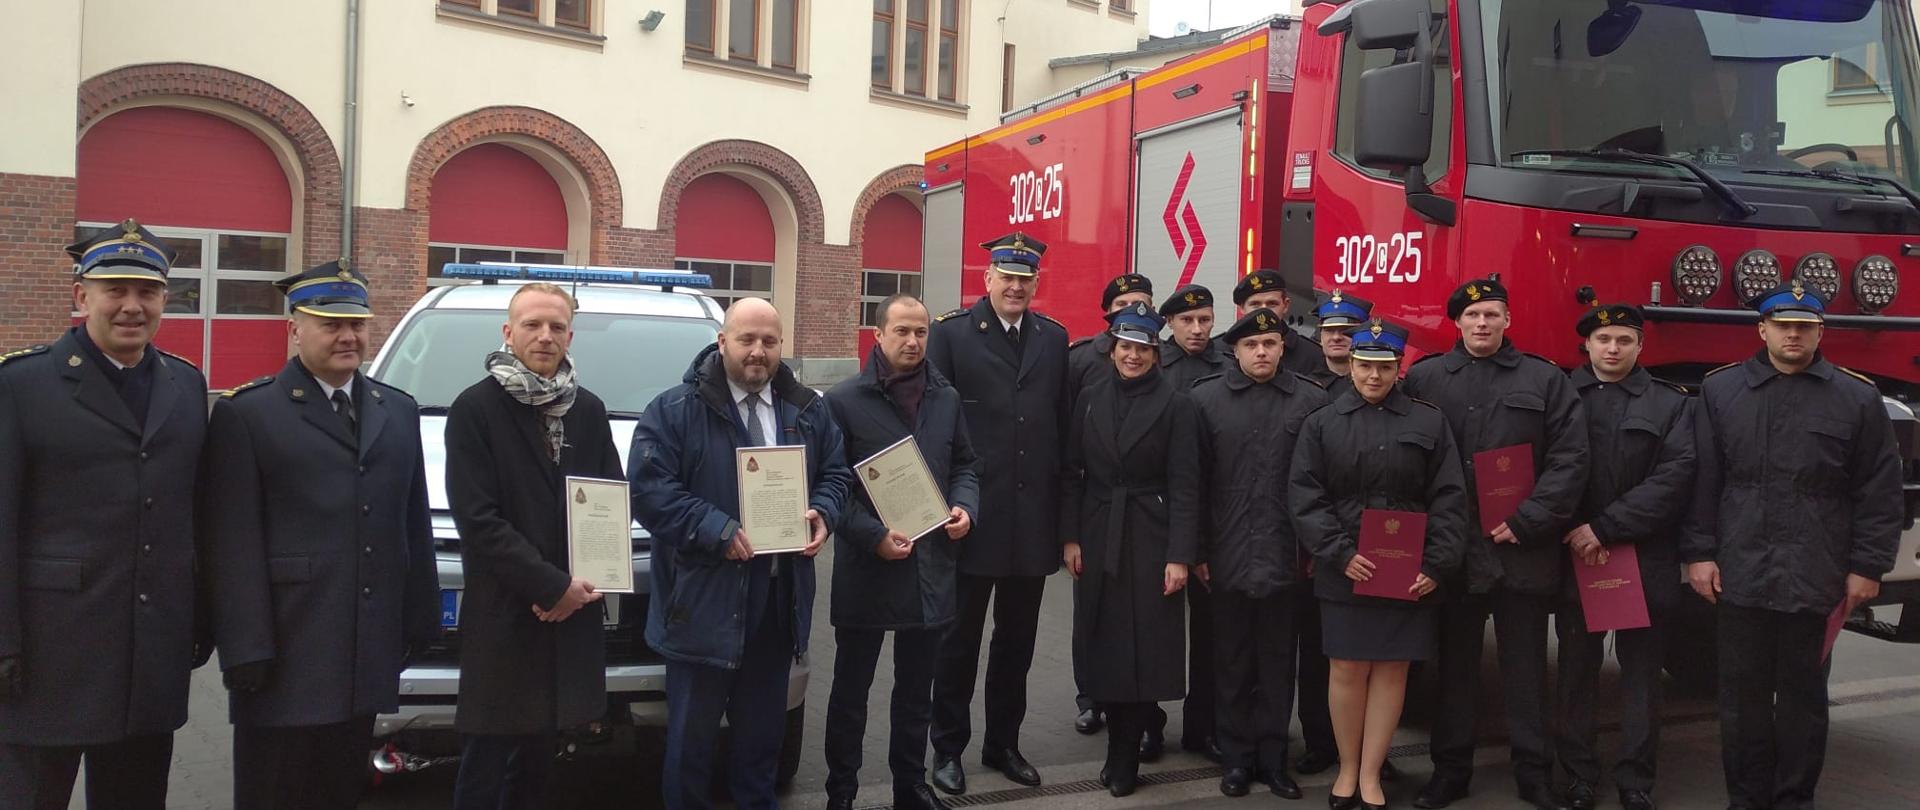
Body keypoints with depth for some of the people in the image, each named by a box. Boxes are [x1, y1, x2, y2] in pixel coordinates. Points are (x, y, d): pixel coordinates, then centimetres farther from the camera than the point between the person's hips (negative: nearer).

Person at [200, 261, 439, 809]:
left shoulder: (399, 411, 13)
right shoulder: (245, 415, -4)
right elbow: (234, 545, -9)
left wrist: (420, 625, 9)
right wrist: (246, 653, -13)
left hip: (367, 660, 5)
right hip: (286, 658, -5)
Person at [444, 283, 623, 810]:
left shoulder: (589, 410, 11)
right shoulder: (475, 409, -6)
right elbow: (477, 519, -12)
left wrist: (580, 585, -5)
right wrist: (554, 586, -16)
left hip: (570, 616, 5)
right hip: (503, 618, -5)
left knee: (537, 758, 14)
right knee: (486, 766, 1)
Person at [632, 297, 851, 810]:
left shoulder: (808, 409, 9)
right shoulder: (676, 409, -8)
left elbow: (836, 472, 16)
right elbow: (648, 487, -14)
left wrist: (824, 513, -6)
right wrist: (717, 530, -22)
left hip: (778, 596, 5)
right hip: (705, 598, -5)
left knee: (764, 726, 19)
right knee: (692, 733, 6)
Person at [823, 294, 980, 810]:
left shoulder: (947, 399, 9)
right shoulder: (844, 401, -7)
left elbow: (964, 465, 16)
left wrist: (965, 508, -4)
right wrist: (874, 536, -18)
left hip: (931, 568, 5)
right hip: (866, 569, -4)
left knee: (917, 690, 17)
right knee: (851, 691, 8)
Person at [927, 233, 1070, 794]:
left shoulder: (1054, 339, 8)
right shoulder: (950, 332, -4)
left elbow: (1063, 423, 8)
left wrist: (1063, 509, 4)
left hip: (1033, 516, 4)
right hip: (973, 513, -4)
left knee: (1017, 641, 14)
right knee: (959, 640, 8)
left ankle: (1003, 744, 29)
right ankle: (948, 748, 22)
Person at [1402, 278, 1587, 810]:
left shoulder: (1545, 381, 5)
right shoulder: (1423, 379, 5)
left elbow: (1569, 459, -2)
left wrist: (1527, 521, -11)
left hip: (1522, 552, 0)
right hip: (1451, 550, 0)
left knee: (1525, 668, 8)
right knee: (1454, 666, 11)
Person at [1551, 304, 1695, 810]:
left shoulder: (1670, 404, 7)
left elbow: (1674, 478, -5)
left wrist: (1604, 528, -12)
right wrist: (1575, 533, -9)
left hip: (1646, 560, 0)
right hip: (1575, 559, 0)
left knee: (1641, 671, 5)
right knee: (1577, 670, 4)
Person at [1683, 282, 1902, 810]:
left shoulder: (1858, 398, 2)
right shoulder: (1720, 390, 4)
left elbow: (1879, 493, 2)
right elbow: (1701, 481, 4)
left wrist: (1867, 567, -1)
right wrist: (1699, 553, -1)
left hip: (1815, 581, -1)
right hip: (1740, 576, 1)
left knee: (1804, 696, 10)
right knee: (1742, 696, 8)